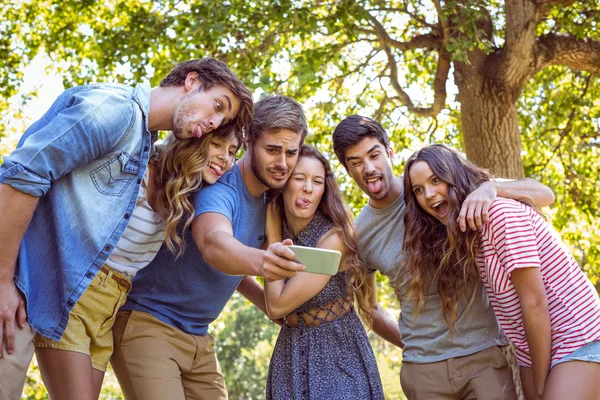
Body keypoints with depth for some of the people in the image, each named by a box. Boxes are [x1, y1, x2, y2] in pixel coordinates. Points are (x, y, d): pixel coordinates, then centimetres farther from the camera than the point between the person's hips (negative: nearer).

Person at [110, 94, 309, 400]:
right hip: (146, 322, -8)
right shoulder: (218, 185, -21)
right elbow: (214, 245, -42)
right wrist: (259, 261, -63)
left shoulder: (268, 203, 4)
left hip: (198, 339, 8)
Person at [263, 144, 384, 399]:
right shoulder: (278, 236, -1)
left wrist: (273, 238, -14)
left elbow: (277, 306, -20)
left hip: (339, 353, -5)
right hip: (290, 356, 5)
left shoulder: (334, 237, -19)